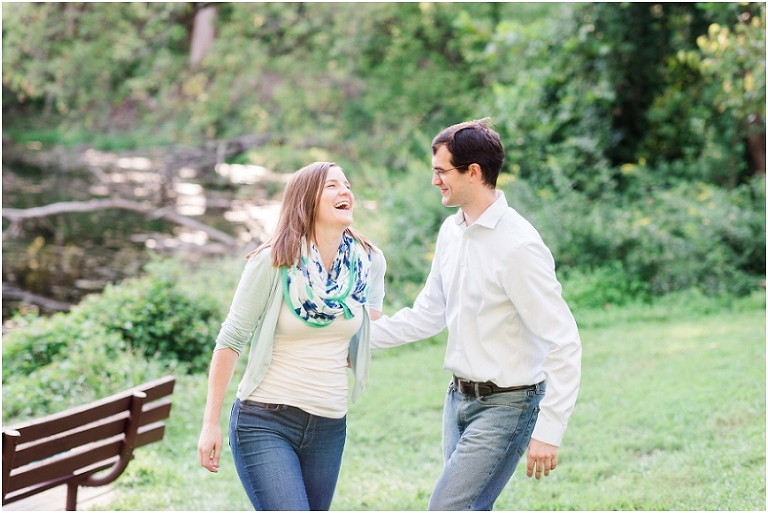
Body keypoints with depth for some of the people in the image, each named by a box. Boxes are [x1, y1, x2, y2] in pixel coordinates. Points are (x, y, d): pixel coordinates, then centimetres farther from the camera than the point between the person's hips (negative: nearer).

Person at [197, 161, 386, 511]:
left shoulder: (369, 262, 0)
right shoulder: (272, 262, -11)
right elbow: (230, 341, -6)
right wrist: (211, 423, -7)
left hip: (329, 426, 5)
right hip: (265, 421, -5)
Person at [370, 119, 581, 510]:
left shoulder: (518, 246, -21)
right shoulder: (451, 231, 5)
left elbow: (564, 343, -21)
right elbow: (429, 313, 19)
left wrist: (548, 431, -25)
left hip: (506, 405, -8)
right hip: (460, 397, 9)